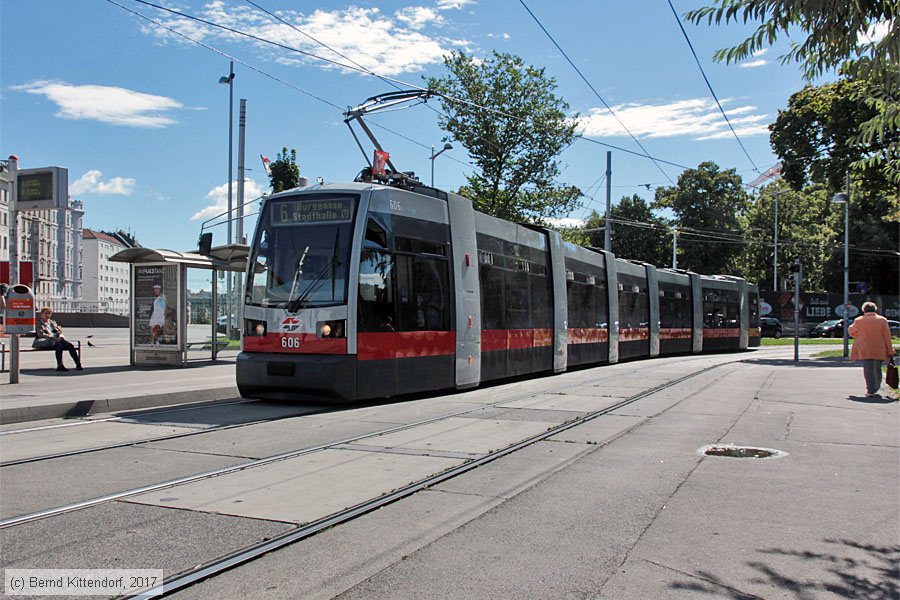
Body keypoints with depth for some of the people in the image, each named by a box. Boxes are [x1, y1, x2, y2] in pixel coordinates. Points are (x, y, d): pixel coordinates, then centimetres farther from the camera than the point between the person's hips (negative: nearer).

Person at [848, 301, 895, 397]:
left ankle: (871, 390, -11)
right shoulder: (882, 320, 1)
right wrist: (890, 351, 4)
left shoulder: (858, 321, 0)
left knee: (868, 369, -2)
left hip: (865, 350, -2)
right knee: (877, 369, 16)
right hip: (880, 350, 2)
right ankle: (876, 388, 29)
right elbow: (887, 336, 1)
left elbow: (851, 331, 15)